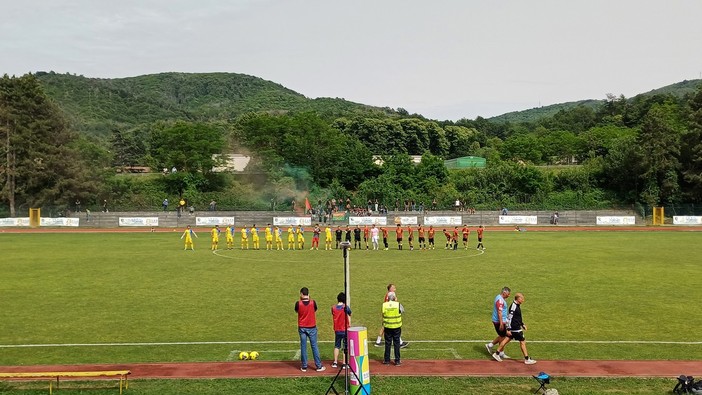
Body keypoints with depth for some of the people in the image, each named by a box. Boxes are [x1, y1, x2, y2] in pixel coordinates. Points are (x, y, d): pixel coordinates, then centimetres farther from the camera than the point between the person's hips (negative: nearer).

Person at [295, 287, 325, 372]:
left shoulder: (298, 303, -11)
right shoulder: (313, 302, -11)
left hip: (302, 328, 0)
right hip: (312, 327, 0)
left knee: (303, 347, 7)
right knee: (314, 346, 6)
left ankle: (304, 366, 10)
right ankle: (319, 366, 9)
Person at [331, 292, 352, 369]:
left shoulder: (333, 308, -2)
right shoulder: (346, 308, -12)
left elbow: (333, 319, 5)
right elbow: (349, 320, -8)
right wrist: (349, 327, 3)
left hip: (337, 330, 3)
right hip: (345, 330, -3)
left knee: (337, 346, 16)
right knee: (345, 347, 6)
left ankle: (335, 362, 16)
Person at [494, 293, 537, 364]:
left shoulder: (517, 305, 11)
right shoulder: (513, 306, -21)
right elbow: (509, 318, -22)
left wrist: (523, 324, 23)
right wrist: (508, 329, -22)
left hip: (516, 327, 10)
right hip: (515, 328, -10)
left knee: (507, 339, 14)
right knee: (523, 342, -1)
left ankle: (496, 353, 19)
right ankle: (527, 359, 7)